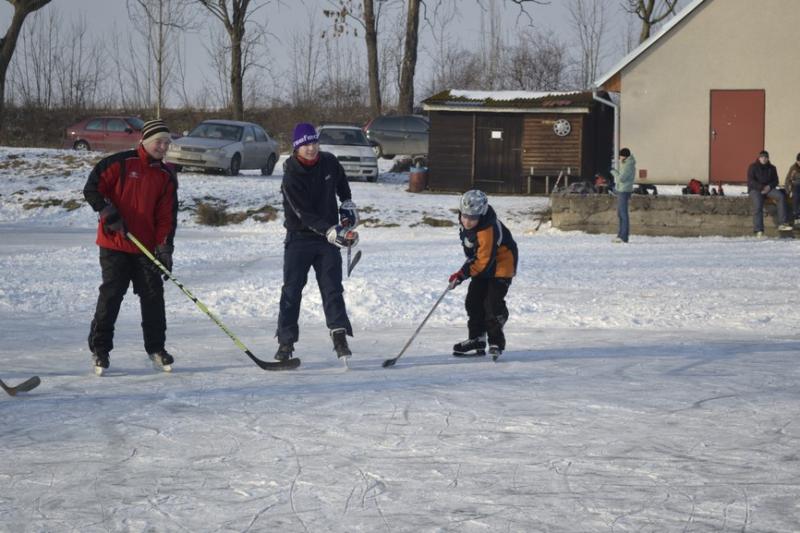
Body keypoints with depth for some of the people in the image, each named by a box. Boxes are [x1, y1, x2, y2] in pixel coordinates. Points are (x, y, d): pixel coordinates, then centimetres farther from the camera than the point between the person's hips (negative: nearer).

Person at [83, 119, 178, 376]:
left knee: (153, 295, 4)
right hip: (114, 244, -4)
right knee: (111, 295, -3)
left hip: (146, 247, 4)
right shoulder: (120, 163, -6)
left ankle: (156, 348, 17)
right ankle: (100, 349, 6)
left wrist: (165, 247, -4)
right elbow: (92, 188, -5)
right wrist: (108, 213, -15)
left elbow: (167, 215, 5)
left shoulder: (167, 176, 7)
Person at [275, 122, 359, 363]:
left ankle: (340, 336, -4)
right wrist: (332, 232, -33)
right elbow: (305, 214, -25)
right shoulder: (291, 176, -18)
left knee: (332, 287, -3)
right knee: (291, 290, -1)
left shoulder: (329, 163, -3)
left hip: (328, 236, 3)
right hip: (299, 237, -3)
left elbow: (341, 184, 23)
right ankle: (286, 342, 5)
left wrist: (347, 205, 13)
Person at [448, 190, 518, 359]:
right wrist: (470, 261, 17)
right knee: (473, 301, 7)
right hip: (481, 263, 9)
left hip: (500, 264, -9)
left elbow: (484, 261, -31)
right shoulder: (464, 220, -10)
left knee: (492, 304, -14)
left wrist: (463, 274, -30)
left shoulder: (487, 231, -36)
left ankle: (496, 343, -2)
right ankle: (476, 339, 17)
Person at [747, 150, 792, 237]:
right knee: (758, 205, -33)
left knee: (781, 196, -26)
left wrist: (769, 186, -11)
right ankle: (758, 231, -38)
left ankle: (781, 224, -32)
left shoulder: (772, 168, 13)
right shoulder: (753, 167, 1)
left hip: (768, 188, 4)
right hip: (755, 189, -4)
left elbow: (775, 181, 12)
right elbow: (750, 181, -8)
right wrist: (761, 187, -19)